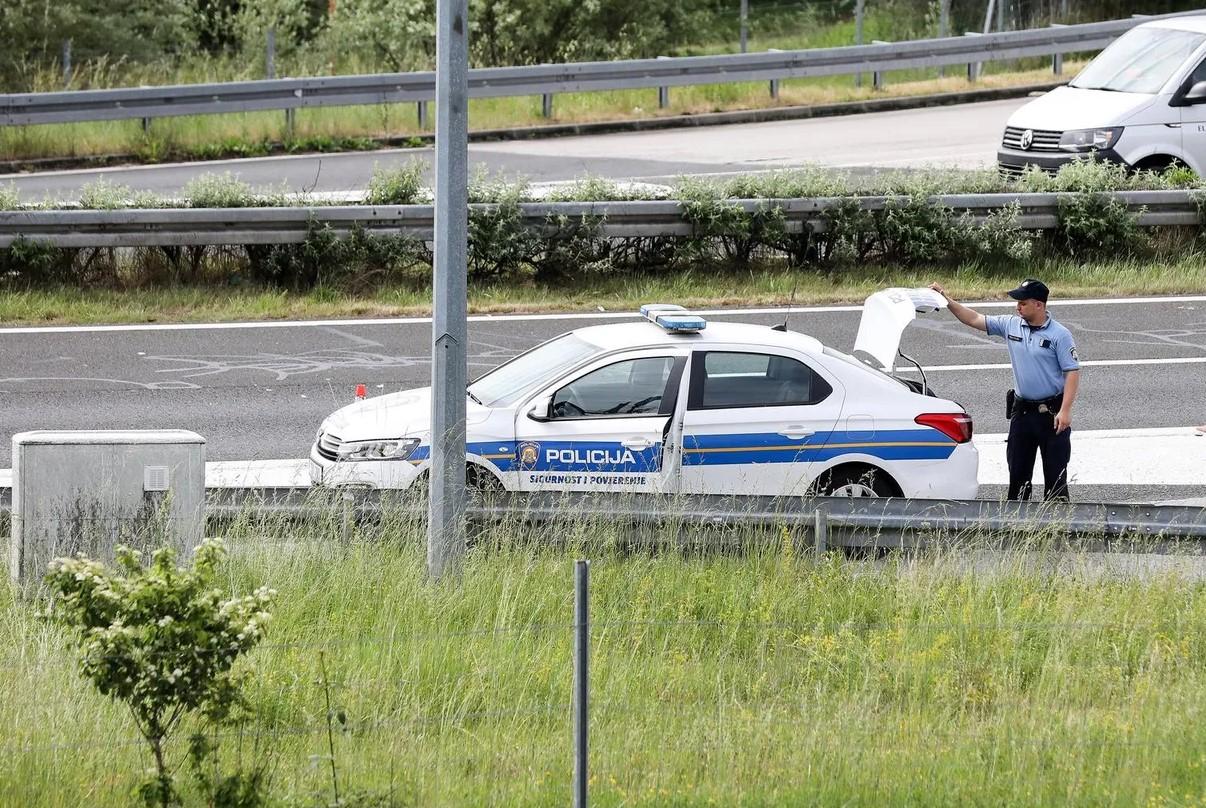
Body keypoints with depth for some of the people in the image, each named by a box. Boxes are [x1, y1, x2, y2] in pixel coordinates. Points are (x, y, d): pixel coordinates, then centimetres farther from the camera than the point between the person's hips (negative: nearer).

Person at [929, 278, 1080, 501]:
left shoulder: (1059, 335, -10)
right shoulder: (1011, 325, 4)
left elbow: (1072, 372, -11)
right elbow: (974, 319, 8)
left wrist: (1065, 411, -18)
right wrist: (946, 299, 0)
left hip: (1051, 414, -5)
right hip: (1022, 411, 5)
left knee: (1055, 473, 0)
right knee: (1018, 473, 9)